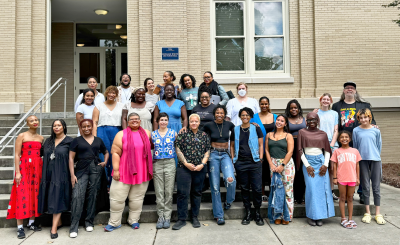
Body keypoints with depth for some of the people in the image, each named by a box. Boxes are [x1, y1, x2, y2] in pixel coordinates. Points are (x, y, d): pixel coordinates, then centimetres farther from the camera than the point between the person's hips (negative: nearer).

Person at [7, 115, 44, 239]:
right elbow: (17, 155, -6)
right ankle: (20, 227, -1)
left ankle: (31, 223, 19)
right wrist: (17, 172, -12)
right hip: (24, 168, -4)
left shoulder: (41, 138, 11)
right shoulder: (22, 136, -2)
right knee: (22, 196, -6)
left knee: (35, 194, 7)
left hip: (38, 168, 4)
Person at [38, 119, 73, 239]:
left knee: (57, 199, -5)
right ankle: (58, 221, 24)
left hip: (61, 174, -5)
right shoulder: (48, 141, 13)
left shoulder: (69, 141, -4)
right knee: (51, 198, 9)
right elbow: (41, 152, 18)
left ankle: (54, 228, -3)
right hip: (49, 174, 5)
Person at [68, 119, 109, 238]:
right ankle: (73, 227, -5)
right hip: (81, 170, -2)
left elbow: (106, 152, 26)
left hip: (96, 169, 2)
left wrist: (105, 162, 7)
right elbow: (71, 158, 1)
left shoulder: (98, 140, 13)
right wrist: (72, 175, -7)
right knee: (77, 196, -11)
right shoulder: (77, 141, 6)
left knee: (92, 196, 6)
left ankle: (89, 223, 20)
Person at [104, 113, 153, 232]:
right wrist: (115, 170, -11)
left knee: (137, 197, 10)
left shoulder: (146, 133, 9)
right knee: (117, 197, 1)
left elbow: (151, 147, 23)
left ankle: (134, 220, 26)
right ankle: (114, 222, 16)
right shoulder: (121, 134, 0)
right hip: (124, 172, -2)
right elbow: (115, 152, -5)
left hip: (141, 172, 2)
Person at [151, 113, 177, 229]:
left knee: (169, 191, 0)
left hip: (170, 163, -1)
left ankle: (167, 217, 8)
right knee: (159, 192, 2)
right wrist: (151, 160, 5)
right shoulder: (153, 134, 9)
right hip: (157, 164, 1)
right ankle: (160, 216, 12)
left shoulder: (173, 133, 6)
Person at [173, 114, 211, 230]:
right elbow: (178, 150, 0)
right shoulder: (183, 134, 4)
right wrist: (186, 163, -9)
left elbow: (207, 152, 8)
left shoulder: (204, 135, 10)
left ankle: (195, 217, 21)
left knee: (197, 192, 9)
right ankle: (181, 219, 5)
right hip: (184, 168, -2)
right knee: (183, 192, -5)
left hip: (200, 168, 2)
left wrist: (202, 164, -6)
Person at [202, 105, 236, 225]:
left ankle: (229, 201, 9)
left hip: (225, 155, 1)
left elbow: (233, 139, 16)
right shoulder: (209, 125, -2)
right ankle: (219, 215, 12)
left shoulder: (229, 125, 2)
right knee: (215, 186, 1)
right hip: (213, 155, 0)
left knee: (230, 179, -23)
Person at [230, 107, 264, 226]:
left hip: (254, 163, -2)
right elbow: (232, 146, 15)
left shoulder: (256, 129, 6)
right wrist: (233, 159, 6)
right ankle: (248, 213, 20)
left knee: (257, 188, -3)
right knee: (244, 188, 8)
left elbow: (261, 145, 7)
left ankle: (258, 214, 12)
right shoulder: (235, 130, 10)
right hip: (240, 163, 2)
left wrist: (260, 159, -1)